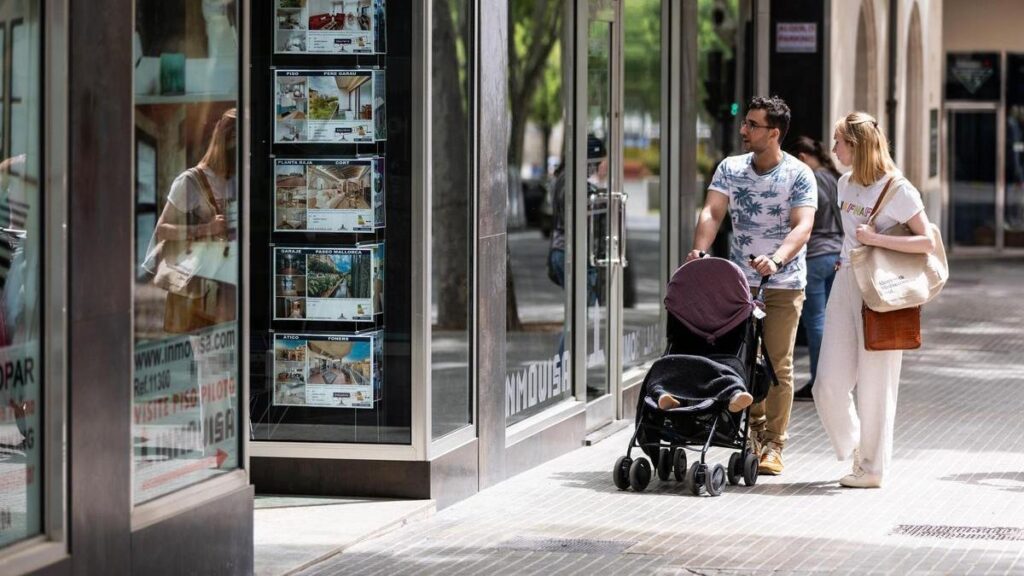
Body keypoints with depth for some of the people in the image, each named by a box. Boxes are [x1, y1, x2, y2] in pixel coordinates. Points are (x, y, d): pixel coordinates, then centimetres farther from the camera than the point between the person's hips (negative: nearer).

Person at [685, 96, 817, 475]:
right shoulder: (730, 169, 5)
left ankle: (773, 445, 3)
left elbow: (802, 226, -18)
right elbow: (712, 212, -6)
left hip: (783, 283, -3)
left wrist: (777, 260, -36)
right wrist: (700, 250, -25)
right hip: (739, 280, 3)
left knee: (778, 365, -4)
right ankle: (755, 431, 22)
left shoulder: (799, 175, -7)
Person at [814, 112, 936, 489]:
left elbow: (927, 242, -18)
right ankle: (854, 448, 22)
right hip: (846, 284, 7)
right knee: (829, 383, 0)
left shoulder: (898, 190, -12)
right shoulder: (846, 185, 10)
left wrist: (876, 239, -21)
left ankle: (872, 468, 11)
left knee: (874, 384, 0)